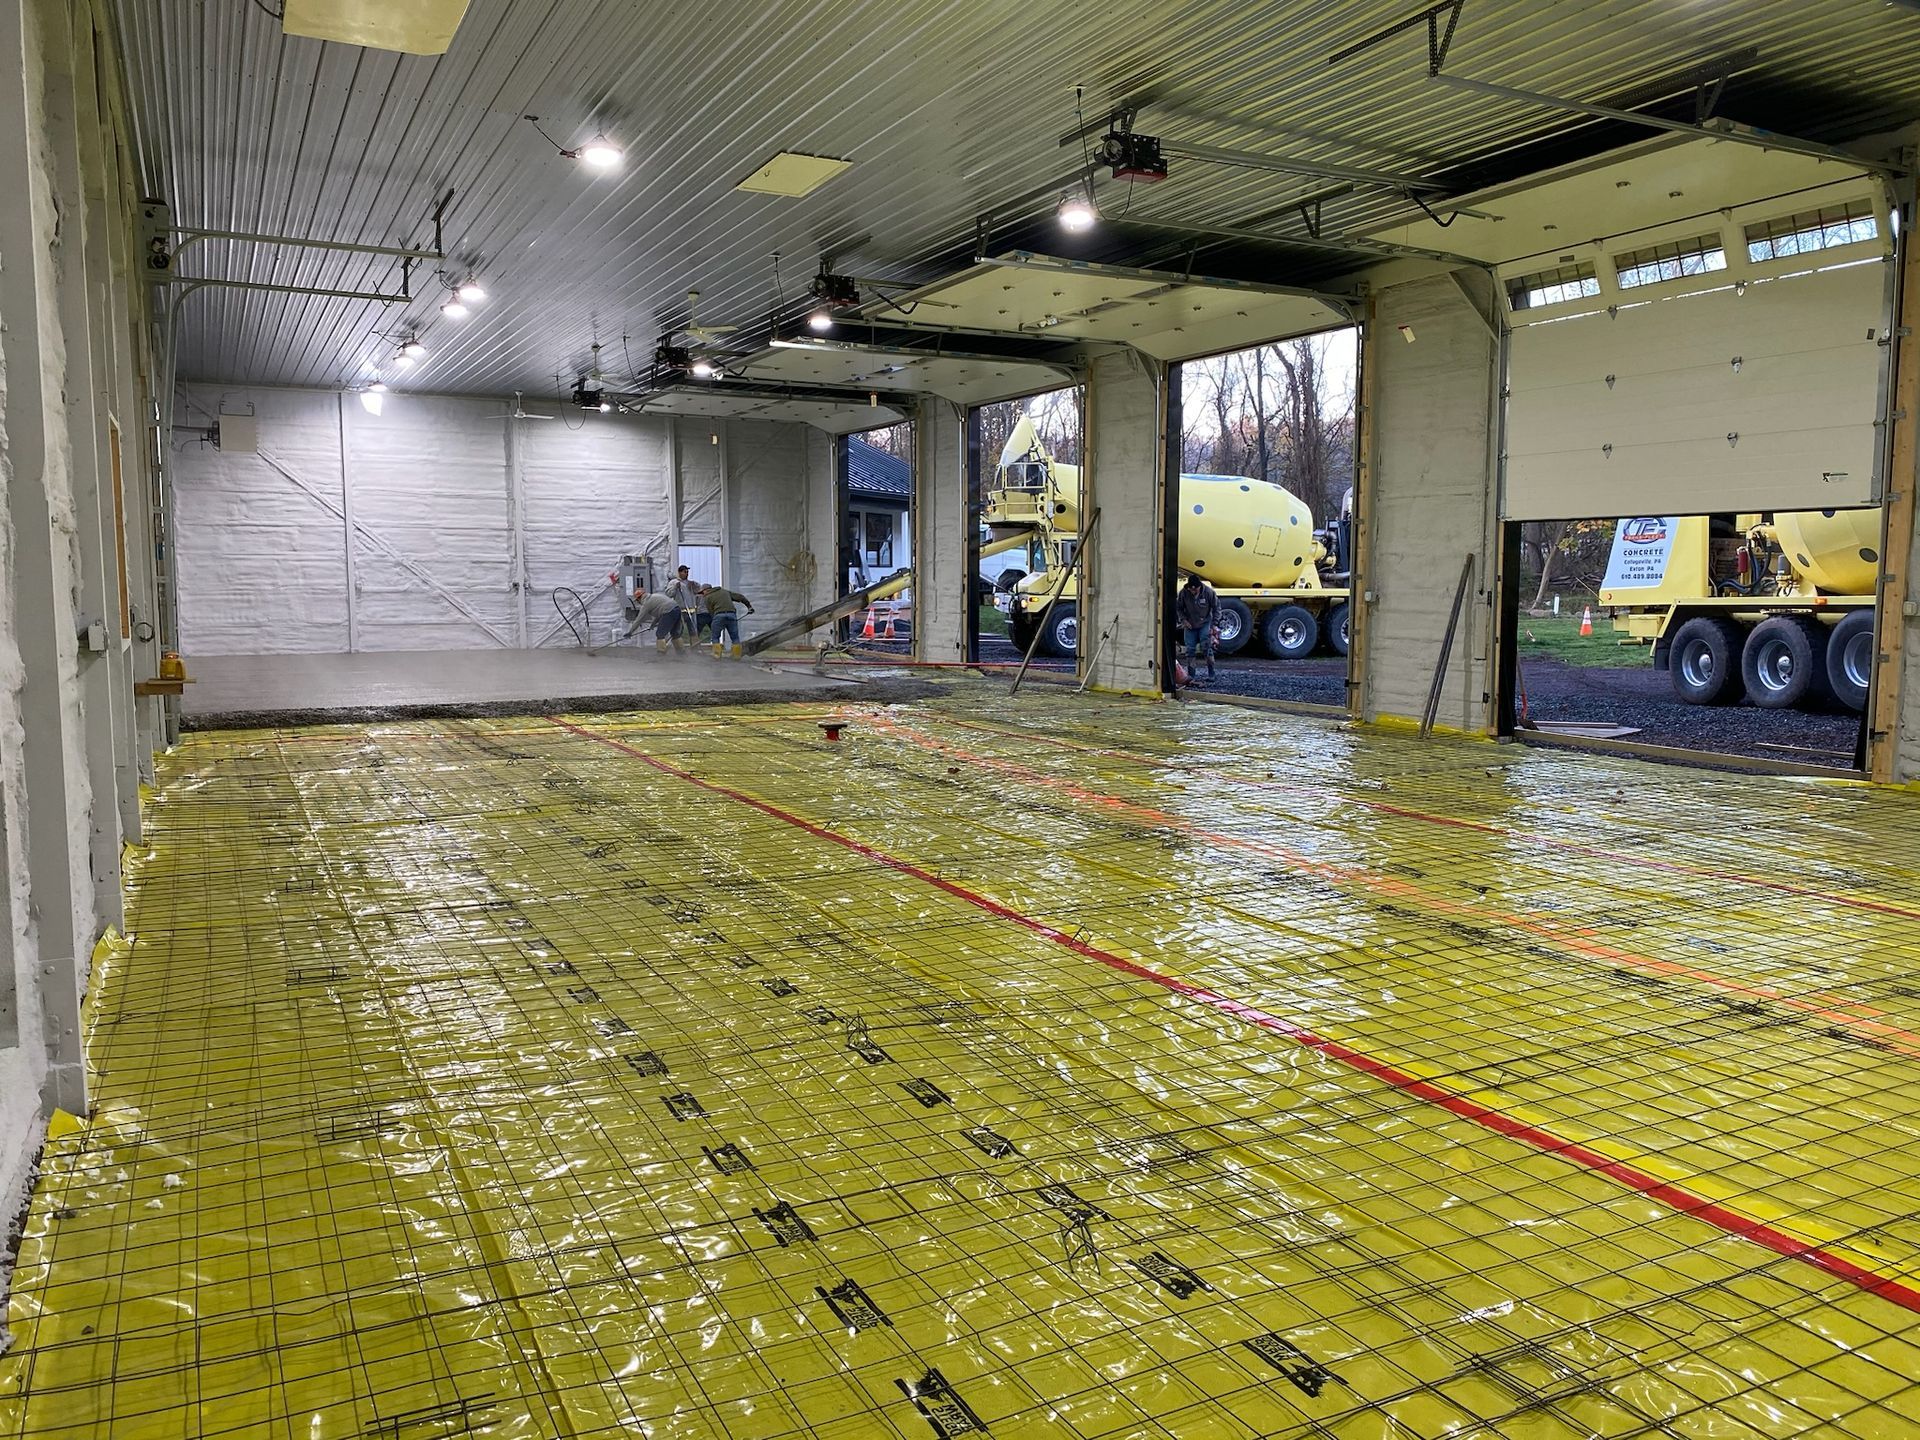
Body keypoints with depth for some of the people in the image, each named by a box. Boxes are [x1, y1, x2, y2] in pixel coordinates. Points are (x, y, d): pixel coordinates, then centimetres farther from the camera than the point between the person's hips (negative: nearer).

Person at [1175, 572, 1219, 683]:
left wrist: (1214, 625, -9)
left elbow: (1216, 608, -6)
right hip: (1190, 625, 2)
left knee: (1206, 647, -10)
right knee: (1190, 649, 2)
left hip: (1205, 624, -2)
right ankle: (1191, 674, 11)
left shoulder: (1208, 592, -18)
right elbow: (1178, 608, 2)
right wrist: (1183, 620, -11)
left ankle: (1211, 673, -1)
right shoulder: (1183, 593, -15)